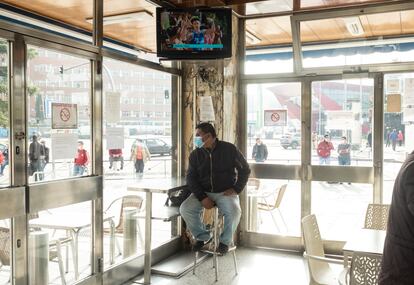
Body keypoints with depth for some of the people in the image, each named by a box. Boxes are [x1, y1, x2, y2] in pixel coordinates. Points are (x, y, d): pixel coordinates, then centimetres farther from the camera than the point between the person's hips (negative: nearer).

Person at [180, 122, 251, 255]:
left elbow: (245, 169, 4)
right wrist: (202, 198, -13)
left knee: (234, 211, -33)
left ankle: (225, 241, -4)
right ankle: (203, 236, 3)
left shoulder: (229, 149, -3)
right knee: (185, 209, -22)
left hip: (225, 192, -3)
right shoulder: (195, 154, 3)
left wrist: (236, 189, -8)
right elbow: (191, 177, 1)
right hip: (203, 192, 3)